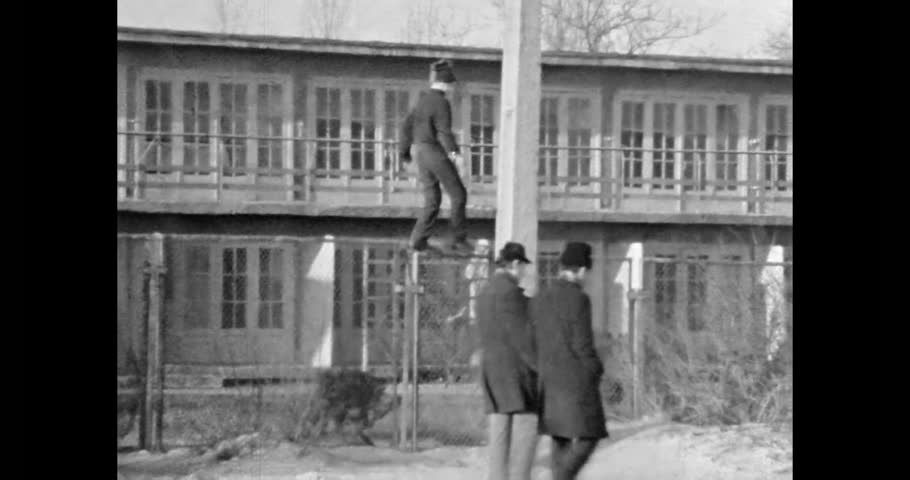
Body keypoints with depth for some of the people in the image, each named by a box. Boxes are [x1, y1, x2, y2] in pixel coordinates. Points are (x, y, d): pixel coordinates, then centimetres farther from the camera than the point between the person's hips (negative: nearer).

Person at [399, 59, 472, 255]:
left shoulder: (423, 100, 11)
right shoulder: (442, 103, -14)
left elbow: (407, 125, 17)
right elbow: (444, 131, -24)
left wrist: (404, 150, 29)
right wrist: (455, 154, -34)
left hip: (420, 152, 8)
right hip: (436, 152, -8)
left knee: (433, 199, 10)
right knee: (458, 194, 2)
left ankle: (419, 239, 2)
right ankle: (459, 240, 2)